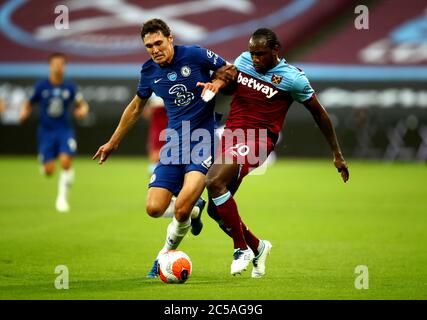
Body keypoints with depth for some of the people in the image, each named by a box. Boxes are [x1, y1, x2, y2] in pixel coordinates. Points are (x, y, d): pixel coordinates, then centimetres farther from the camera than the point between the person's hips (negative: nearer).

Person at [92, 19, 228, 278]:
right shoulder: (150, 71, 4)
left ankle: (167, 253, 9)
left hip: (203, 140, -5)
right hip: (174, 142, 5)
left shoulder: (195, 55, -9)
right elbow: (136, 107, 21)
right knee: (154, 208, -7)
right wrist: (113, 142, 27)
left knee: (181, 210, -20)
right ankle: (194, 209, 25)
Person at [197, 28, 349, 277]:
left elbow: (319, 113, 4)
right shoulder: (244, 60, 7)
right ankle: (257, 247, 27)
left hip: (258, 139, -6)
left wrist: (337, 155, 8)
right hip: (231, 135, 6)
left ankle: (242, 249, -16)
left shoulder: (292, 78, -6)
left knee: (214, 182, -29)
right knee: (216, 209, 3)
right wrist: (219, 82, -8)